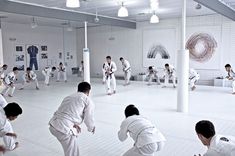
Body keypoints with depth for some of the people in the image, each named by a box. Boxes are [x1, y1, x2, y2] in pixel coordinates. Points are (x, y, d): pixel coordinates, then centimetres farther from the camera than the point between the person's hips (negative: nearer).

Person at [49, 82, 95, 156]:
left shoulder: (68, 97, 24)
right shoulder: (88, 100, 4)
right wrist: (92, 128, 23)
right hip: (65, 129, -8)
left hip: (53, 125, 8)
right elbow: (89, 119, 3)